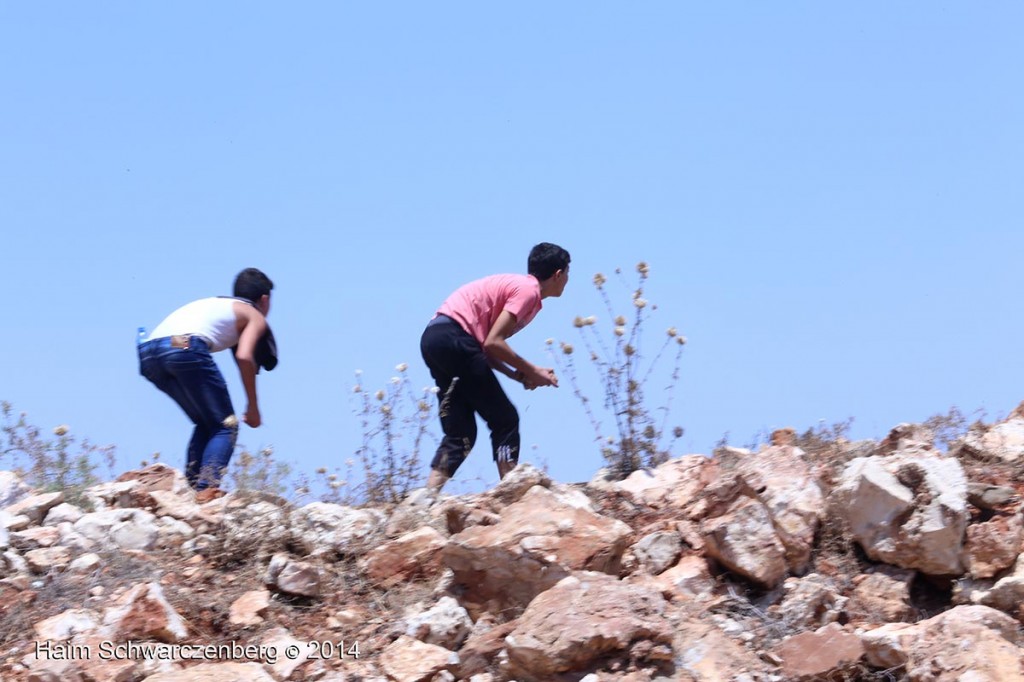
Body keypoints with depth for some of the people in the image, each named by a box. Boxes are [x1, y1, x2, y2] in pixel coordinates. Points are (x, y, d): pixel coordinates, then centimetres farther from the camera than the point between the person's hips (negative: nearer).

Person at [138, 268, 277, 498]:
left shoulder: (217, 304, 37)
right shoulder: (255, 316, 18)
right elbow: (244, 357, 0)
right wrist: (253, 407, 5)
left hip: (148, 352, 7)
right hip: (185, 347, -7)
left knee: (206, 424, 22)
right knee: (225, 426, 5)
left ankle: (191, 486, 10)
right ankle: (208, 489, -13)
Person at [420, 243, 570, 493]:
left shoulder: (518, 285, 22)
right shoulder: (528, 290, -6)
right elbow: (493, 343, -14)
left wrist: (519, 375, 8)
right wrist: (532, 371, -3)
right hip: (454, 337, -10)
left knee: (460, 433, 9)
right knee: (504, 419, -1)